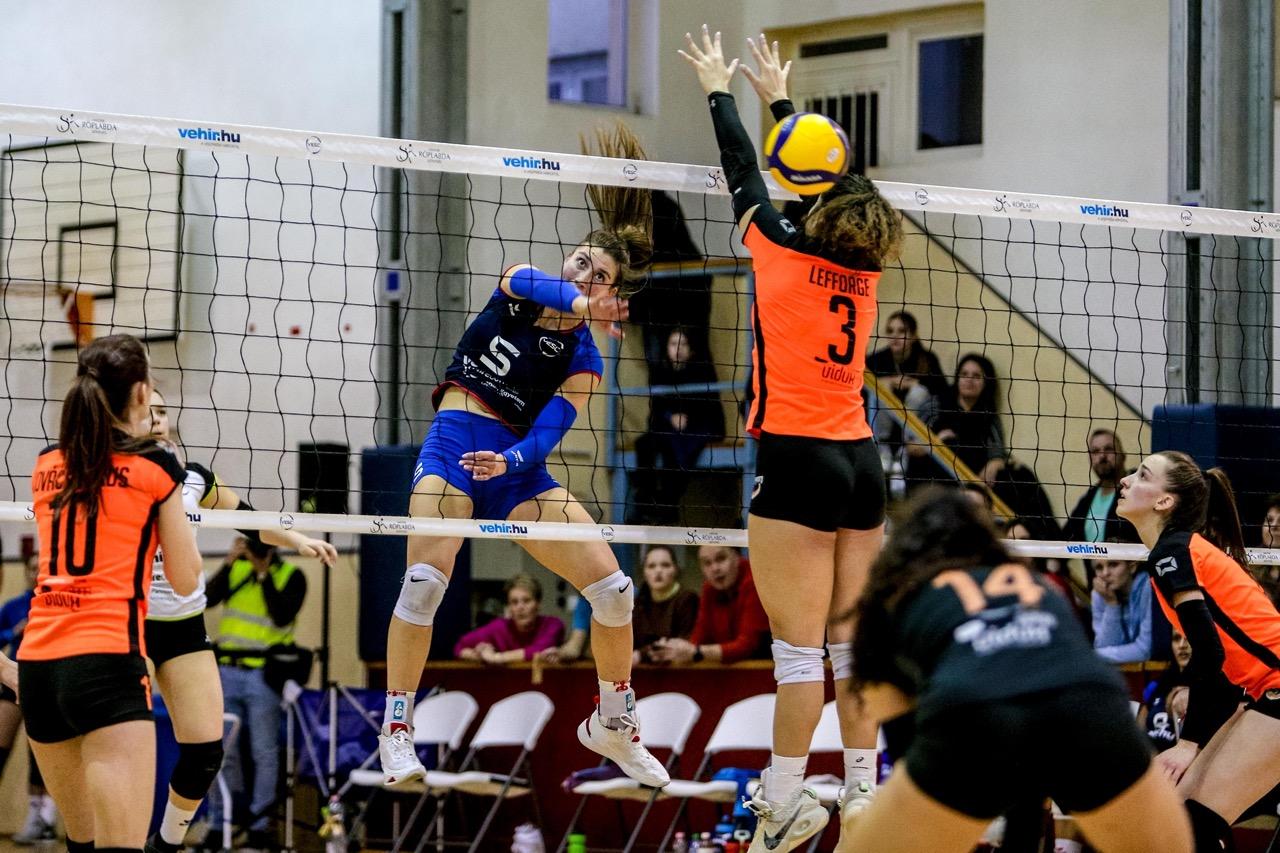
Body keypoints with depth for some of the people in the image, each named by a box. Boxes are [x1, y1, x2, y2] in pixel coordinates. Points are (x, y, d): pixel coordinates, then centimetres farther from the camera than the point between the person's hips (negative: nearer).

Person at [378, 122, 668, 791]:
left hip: (518, 465, 2)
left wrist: (509, 461, -28)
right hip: (453, 442, -2)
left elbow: (551, 429, -8)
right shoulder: (519, 288, 6)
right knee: (425, 580, -23)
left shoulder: (583, 360, 5)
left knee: (613, 588, -5)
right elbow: (528, 282, -20)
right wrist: (577, 302, -38)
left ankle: (613, 723, 16)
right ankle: (396, 728, -11)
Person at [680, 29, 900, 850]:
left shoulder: (785, 254, -6)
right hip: (861, 460, 6)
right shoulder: (864, 272, 9)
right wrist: (779, 97, 36)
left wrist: (719, 88, 24)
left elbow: (744, 172, 8)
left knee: (800, 645, -7)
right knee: (854, 642, 8)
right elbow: (823, 177, 24)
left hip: (798, 461, -6)